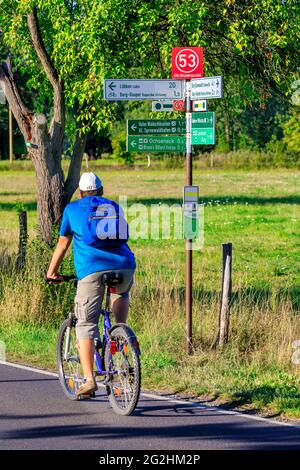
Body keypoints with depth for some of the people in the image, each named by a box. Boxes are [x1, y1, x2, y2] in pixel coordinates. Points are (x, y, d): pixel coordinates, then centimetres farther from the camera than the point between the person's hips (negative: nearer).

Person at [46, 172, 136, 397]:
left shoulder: (72, 209, 20)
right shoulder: (115, 207, 26)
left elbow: (63, 244, 22)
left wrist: (52, 272, 33)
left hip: (92, 269, -3)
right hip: (123, 266, 3)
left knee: (86, 324, 1)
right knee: (121, 293, 37)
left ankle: (89, 379, -10)